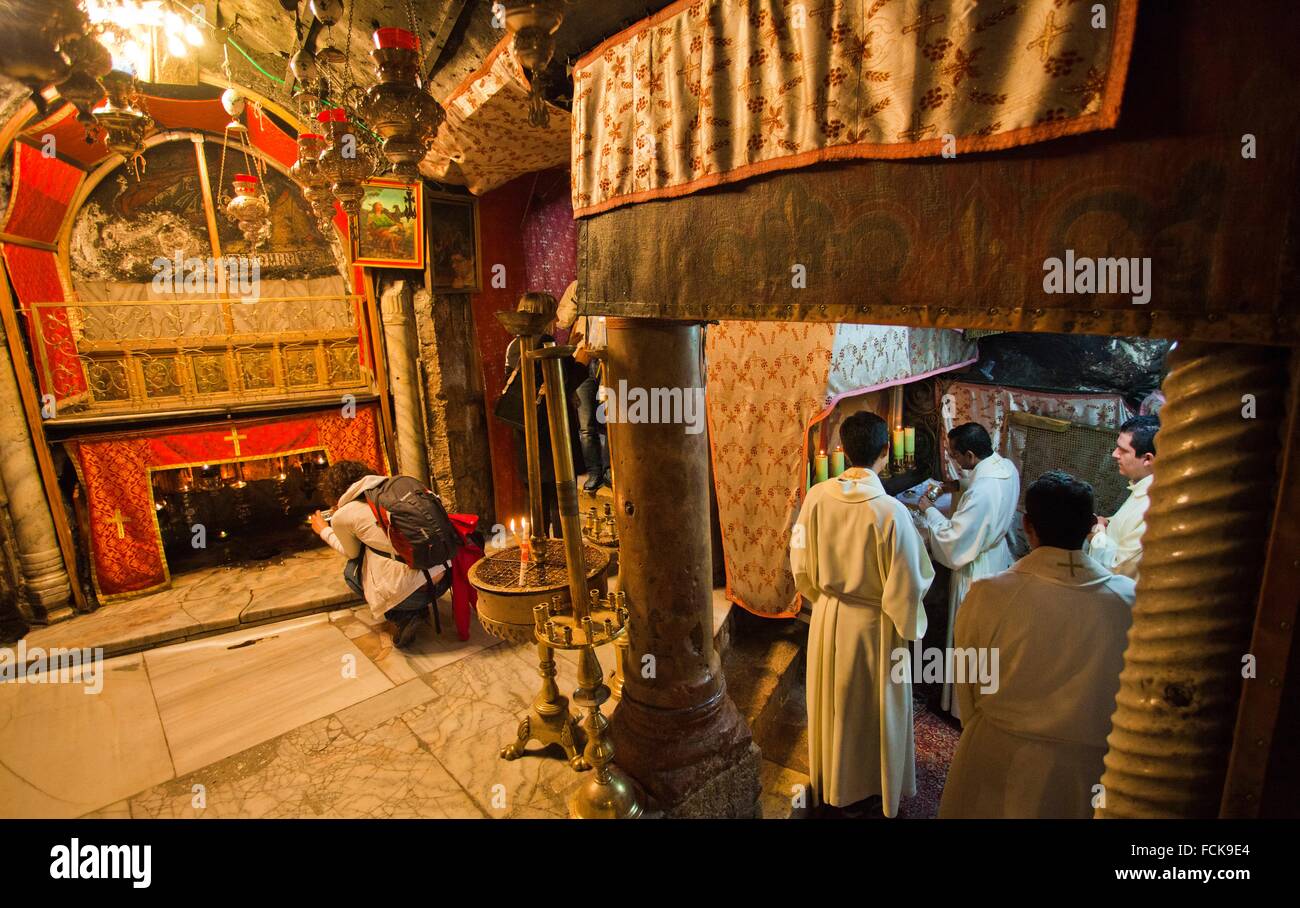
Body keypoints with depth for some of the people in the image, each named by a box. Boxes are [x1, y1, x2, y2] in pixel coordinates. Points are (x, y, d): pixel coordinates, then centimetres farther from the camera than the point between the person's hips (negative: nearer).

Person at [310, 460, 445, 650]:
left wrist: (324, 531, 37)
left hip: (408, 592, -5)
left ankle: (402, 617, 7)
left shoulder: (342, 516, 1)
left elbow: (351, 553, 21)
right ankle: (419, 608, 20)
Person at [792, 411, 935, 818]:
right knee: (875, 707, 20)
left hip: (829, 617, 4)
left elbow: (801, 562, -4)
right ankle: (877, 785, 43)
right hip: (873, 624, -3)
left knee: (832, 702, 23)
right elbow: (906, 586, -20)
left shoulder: (816, 497, -15)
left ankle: (832, 783, 45)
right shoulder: (891, 511, -26)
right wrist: (909, 628, 0)